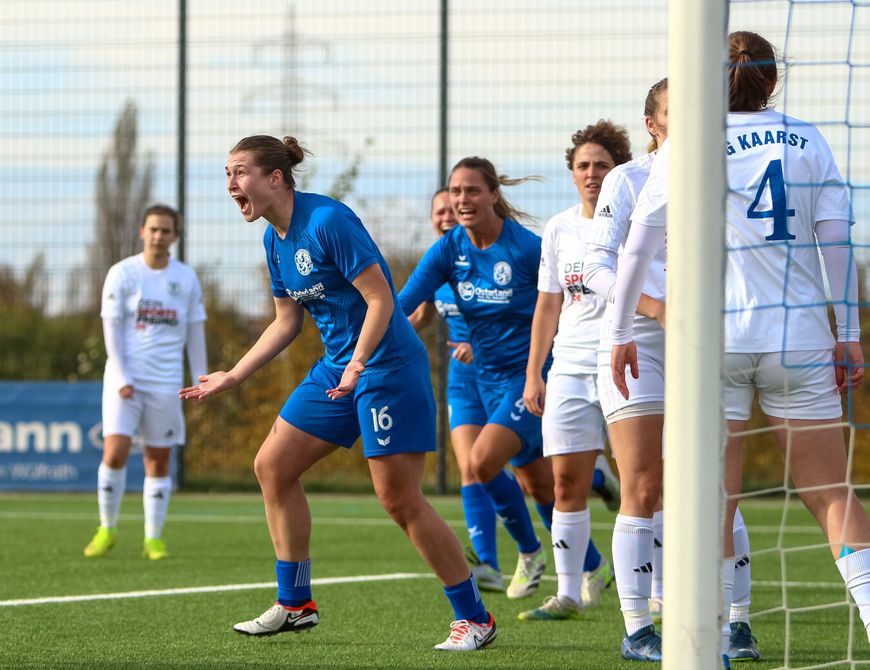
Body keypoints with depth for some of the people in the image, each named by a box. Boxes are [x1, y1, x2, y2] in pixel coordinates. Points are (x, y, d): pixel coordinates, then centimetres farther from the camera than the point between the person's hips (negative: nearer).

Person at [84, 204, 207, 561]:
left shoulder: (187, 279, 6)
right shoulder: (122, 273, -1)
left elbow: (195, 331, 11)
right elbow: (111, 328, -4)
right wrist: (122, 379, -12)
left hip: (165, 383, 2)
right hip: (124, 379, -2)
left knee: (159, 461, 3)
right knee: (115, 452, -13)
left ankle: (153, 538, 10)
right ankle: (107, 529, 4)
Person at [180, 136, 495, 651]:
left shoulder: (327, 221, -19)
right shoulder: (276, 240, 8)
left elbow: (381, 298, -20)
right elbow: (287, 322, 18)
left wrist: (359, 363, -31)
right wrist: (234, 377, 17)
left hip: (388, 363, -9)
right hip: (336, 366, 9)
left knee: (399, 498, -11)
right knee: (273, 465, 7)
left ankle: (474, 618, -1)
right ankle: (295, 604, 16)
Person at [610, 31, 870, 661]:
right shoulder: (807, 139, 5)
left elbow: (637, 247, 3)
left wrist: (621, 332, 12)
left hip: (715, 342, -1)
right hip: (799, 340, 1)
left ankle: (713, 640, 1)